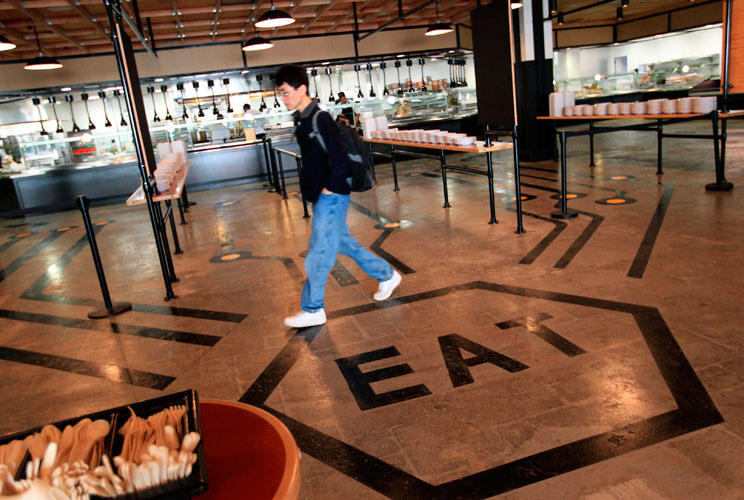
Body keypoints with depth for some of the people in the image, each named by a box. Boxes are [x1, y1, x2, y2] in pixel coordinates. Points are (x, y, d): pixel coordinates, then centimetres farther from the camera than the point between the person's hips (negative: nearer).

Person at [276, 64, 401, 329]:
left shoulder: (320, 119, -20)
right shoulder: (300, 119, 9)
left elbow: (340, 162, -23)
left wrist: (327, 188, -14)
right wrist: (310, 188, 14)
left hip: (331, 197, -10)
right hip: (319, 196, 10)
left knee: (318, 253, -1)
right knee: (342, 242, 19)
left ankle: (312, 310, 13)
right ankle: (386, 275, 34)